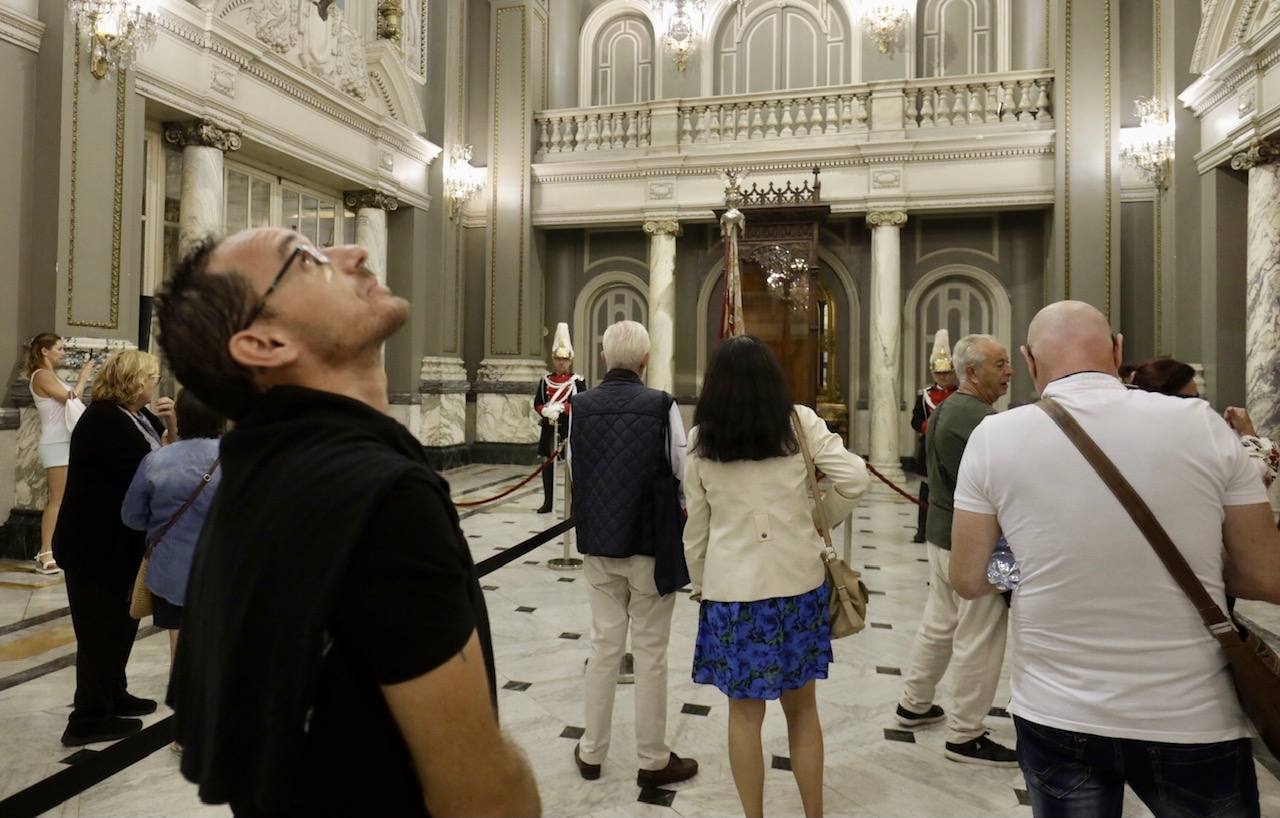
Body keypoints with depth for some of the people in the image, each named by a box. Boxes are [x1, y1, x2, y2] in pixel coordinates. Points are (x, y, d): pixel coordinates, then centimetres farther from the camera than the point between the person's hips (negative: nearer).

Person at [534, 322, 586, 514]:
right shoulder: (545, 380, 8)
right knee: (547, 462, 7)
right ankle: (548, 502, 17)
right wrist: (546, 411, -17)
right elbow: (537, 403, 5)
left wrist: (560, 407, -22)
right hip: (549, 427, 3)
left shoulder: (578, 381, -1)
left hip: (571, 427, -3)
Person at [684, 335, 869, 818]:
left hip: (732, 585, -1)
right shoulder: (800, 422, -3)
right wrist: (821, 520, 8)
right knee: (802, 706, 16)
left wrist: (699, 583, 17)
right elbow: (855, 478, -9)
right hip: (799, 580, 1)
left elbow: (696, 526, 5)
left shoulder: (700, 439, -1)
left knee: (745, 711, 12)